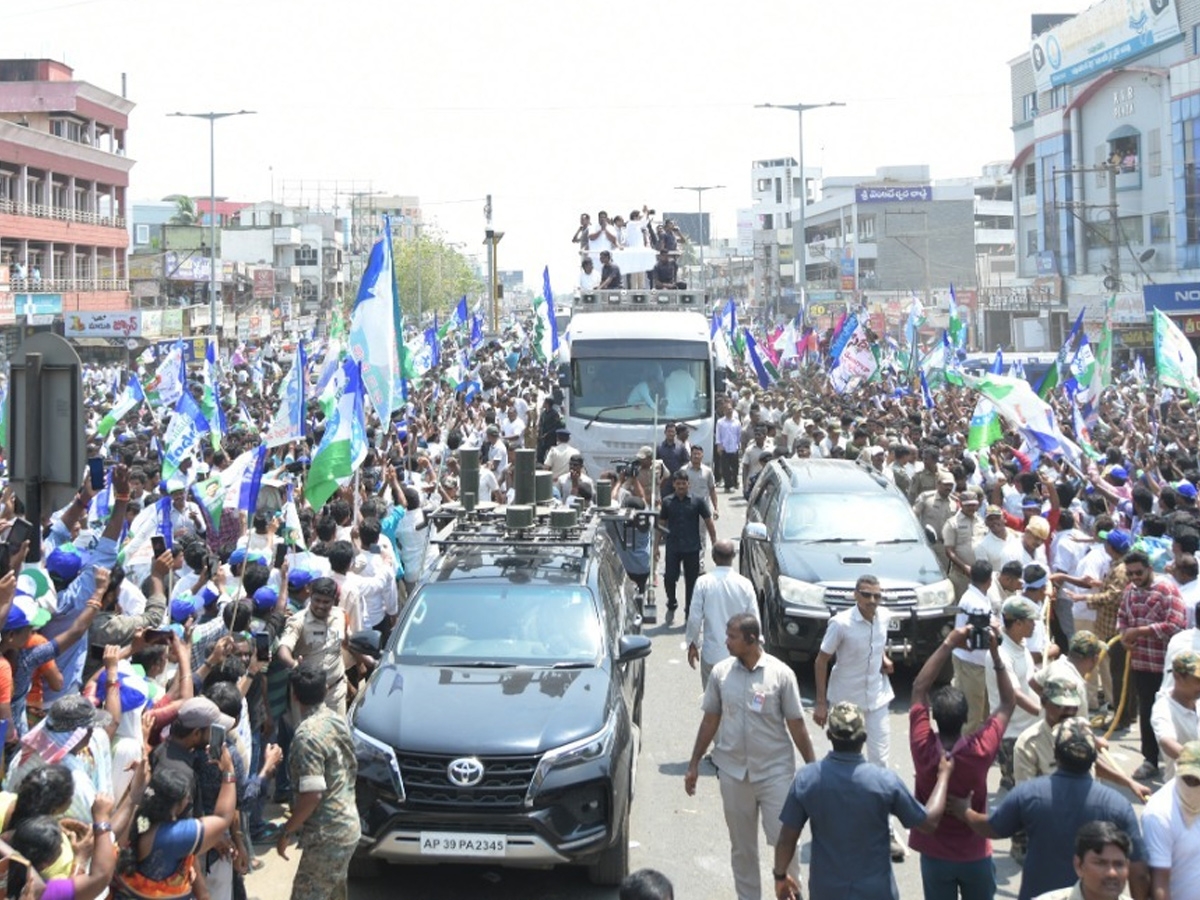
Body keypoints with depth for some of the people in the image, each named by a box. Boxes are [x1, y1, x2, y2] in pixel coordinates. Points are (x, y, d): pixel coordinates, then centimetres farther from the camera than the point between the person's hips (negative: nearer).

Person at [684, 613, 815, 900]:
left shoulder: (780, 673, -9)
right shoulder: (721, 672, -1)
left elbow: (796, 725, -4)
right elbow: (710, 720, 8)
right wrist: (694, 764, 10)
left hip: (775, 771, -3)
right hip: (733, 772, 3)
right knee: (742, 847, 12)